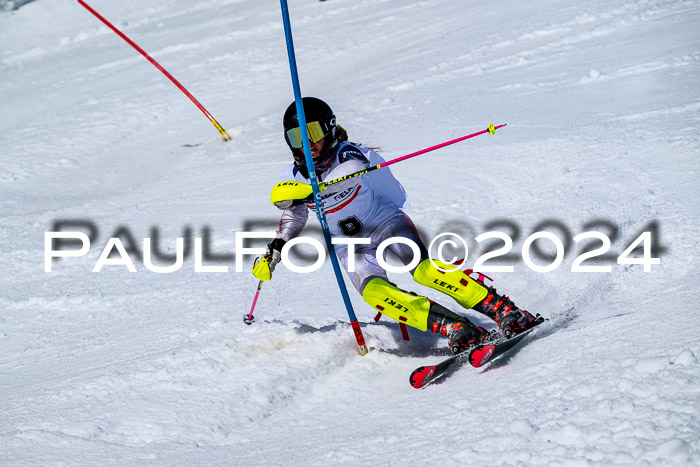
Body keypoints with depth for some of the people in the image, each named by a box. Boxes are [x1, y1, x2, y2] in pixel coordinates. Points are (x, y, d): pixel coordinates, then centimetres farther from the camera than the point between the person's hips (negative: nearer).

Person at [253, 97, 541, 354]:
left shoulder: (349, 154, -16)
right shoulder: (294, 177, 1)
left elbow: (350, 174, -41)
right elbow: (293, 217, 22)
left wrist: (308, 191, -54)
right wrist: (274, 250, 11)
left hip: (386, 222, -3)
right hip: (352, 246, 4)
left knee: (421, 268, -32)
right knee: (373, 291, -29)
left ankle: (502, 309, -32)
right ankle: (453, 327, -40)